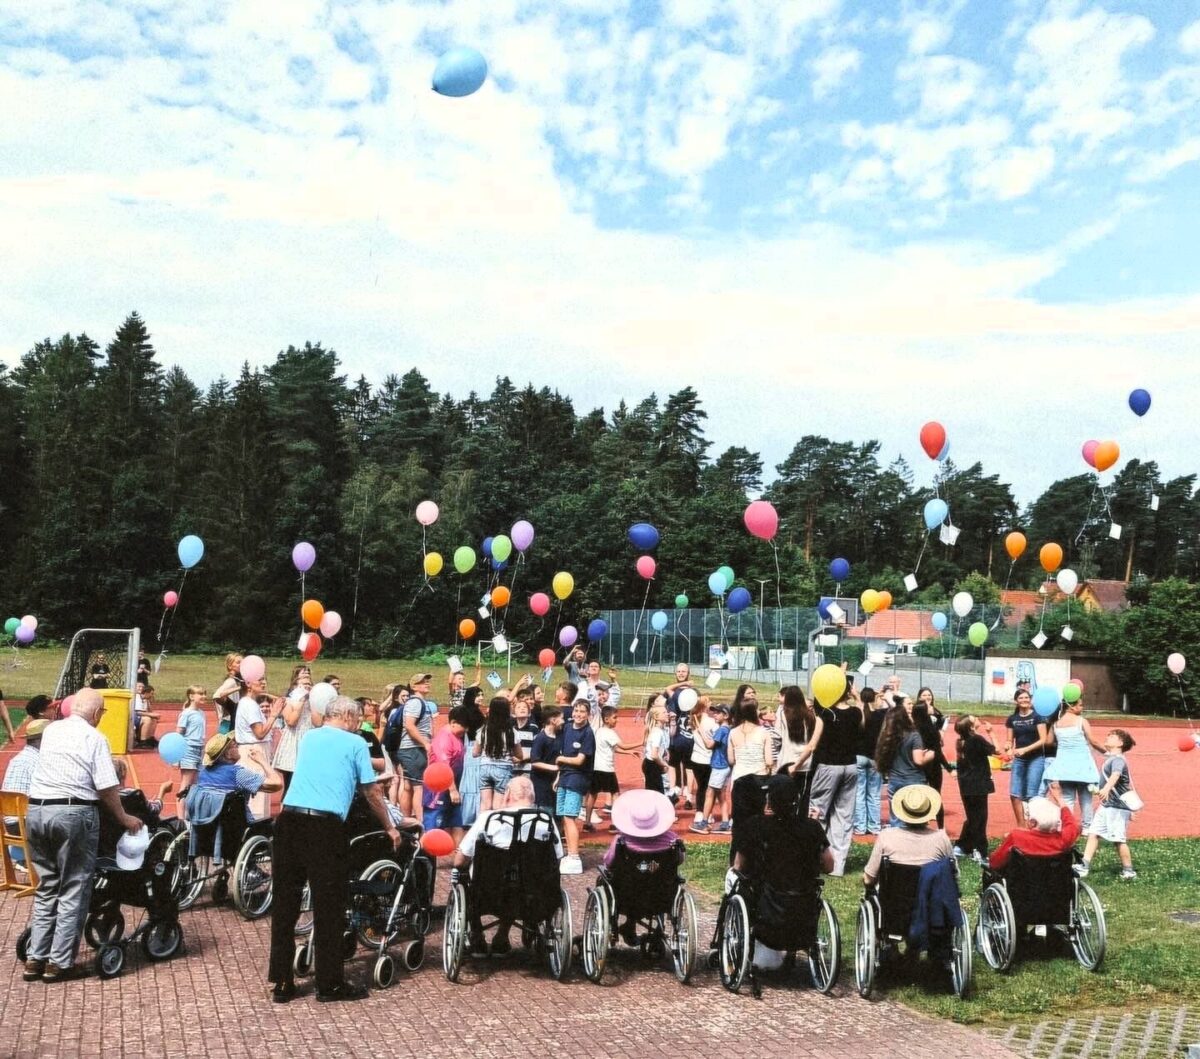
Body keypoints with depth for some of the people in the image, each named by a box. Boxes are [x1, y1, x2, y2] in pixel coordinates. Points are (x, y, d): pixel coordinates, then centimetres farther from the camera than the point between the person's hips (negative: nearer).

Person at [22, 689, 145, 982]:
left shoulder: (50, 731, 13)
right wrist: (124, 818, 3)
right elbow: (106, 788, -9)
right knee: (73, 891, 3)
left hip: (36, 810, 6)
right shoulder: (94, 738, -5)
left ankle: (35, 958, 16)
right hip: (74, 813, -6)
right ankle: (59, 962, 4)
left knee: (46, 888, 16)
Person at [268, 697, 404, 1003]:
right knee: (328, 906, 4)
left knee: (284, 903, 10)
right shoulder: (355, 743, 7)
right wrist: (390, 828, 24)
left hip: (289, 819, 5)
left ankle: (282, 983, 15)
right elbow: (372, 793, 10)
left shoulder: (309, 737, 22)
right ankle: (330, 984, 10)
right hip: (325, 826, -5)